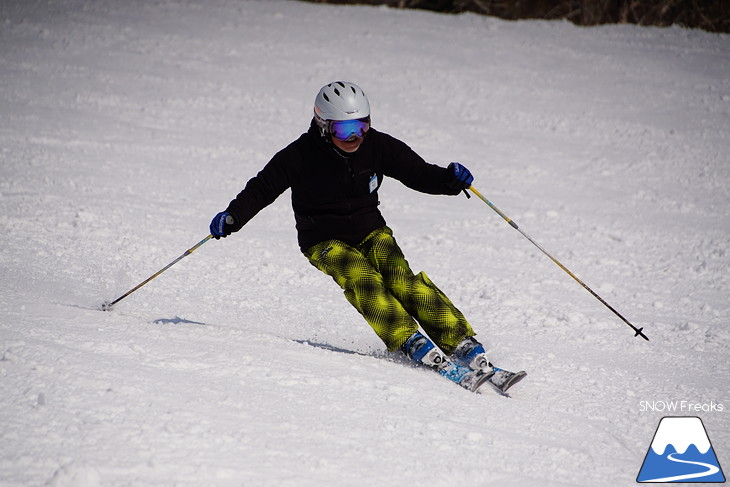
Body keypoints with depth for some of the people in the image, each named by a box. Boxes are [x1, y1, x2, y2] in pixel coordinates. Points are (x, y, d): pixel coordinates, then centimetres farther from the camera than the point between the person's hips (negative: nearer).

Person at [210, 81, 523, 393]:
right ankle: (415, 346, -39)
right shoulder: (301, 156, -13)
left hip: (371, 230, 2)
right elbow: (263, 188, -5)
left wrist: (449, 179, -23)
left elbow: (418, 173, -4)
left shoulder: (378, 146, -6)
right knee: (363, 280, -30)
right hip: (325, 242, -2)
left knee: (400, 277, -23)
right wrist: (233, 217, -18)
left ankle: (462, 344, -29)